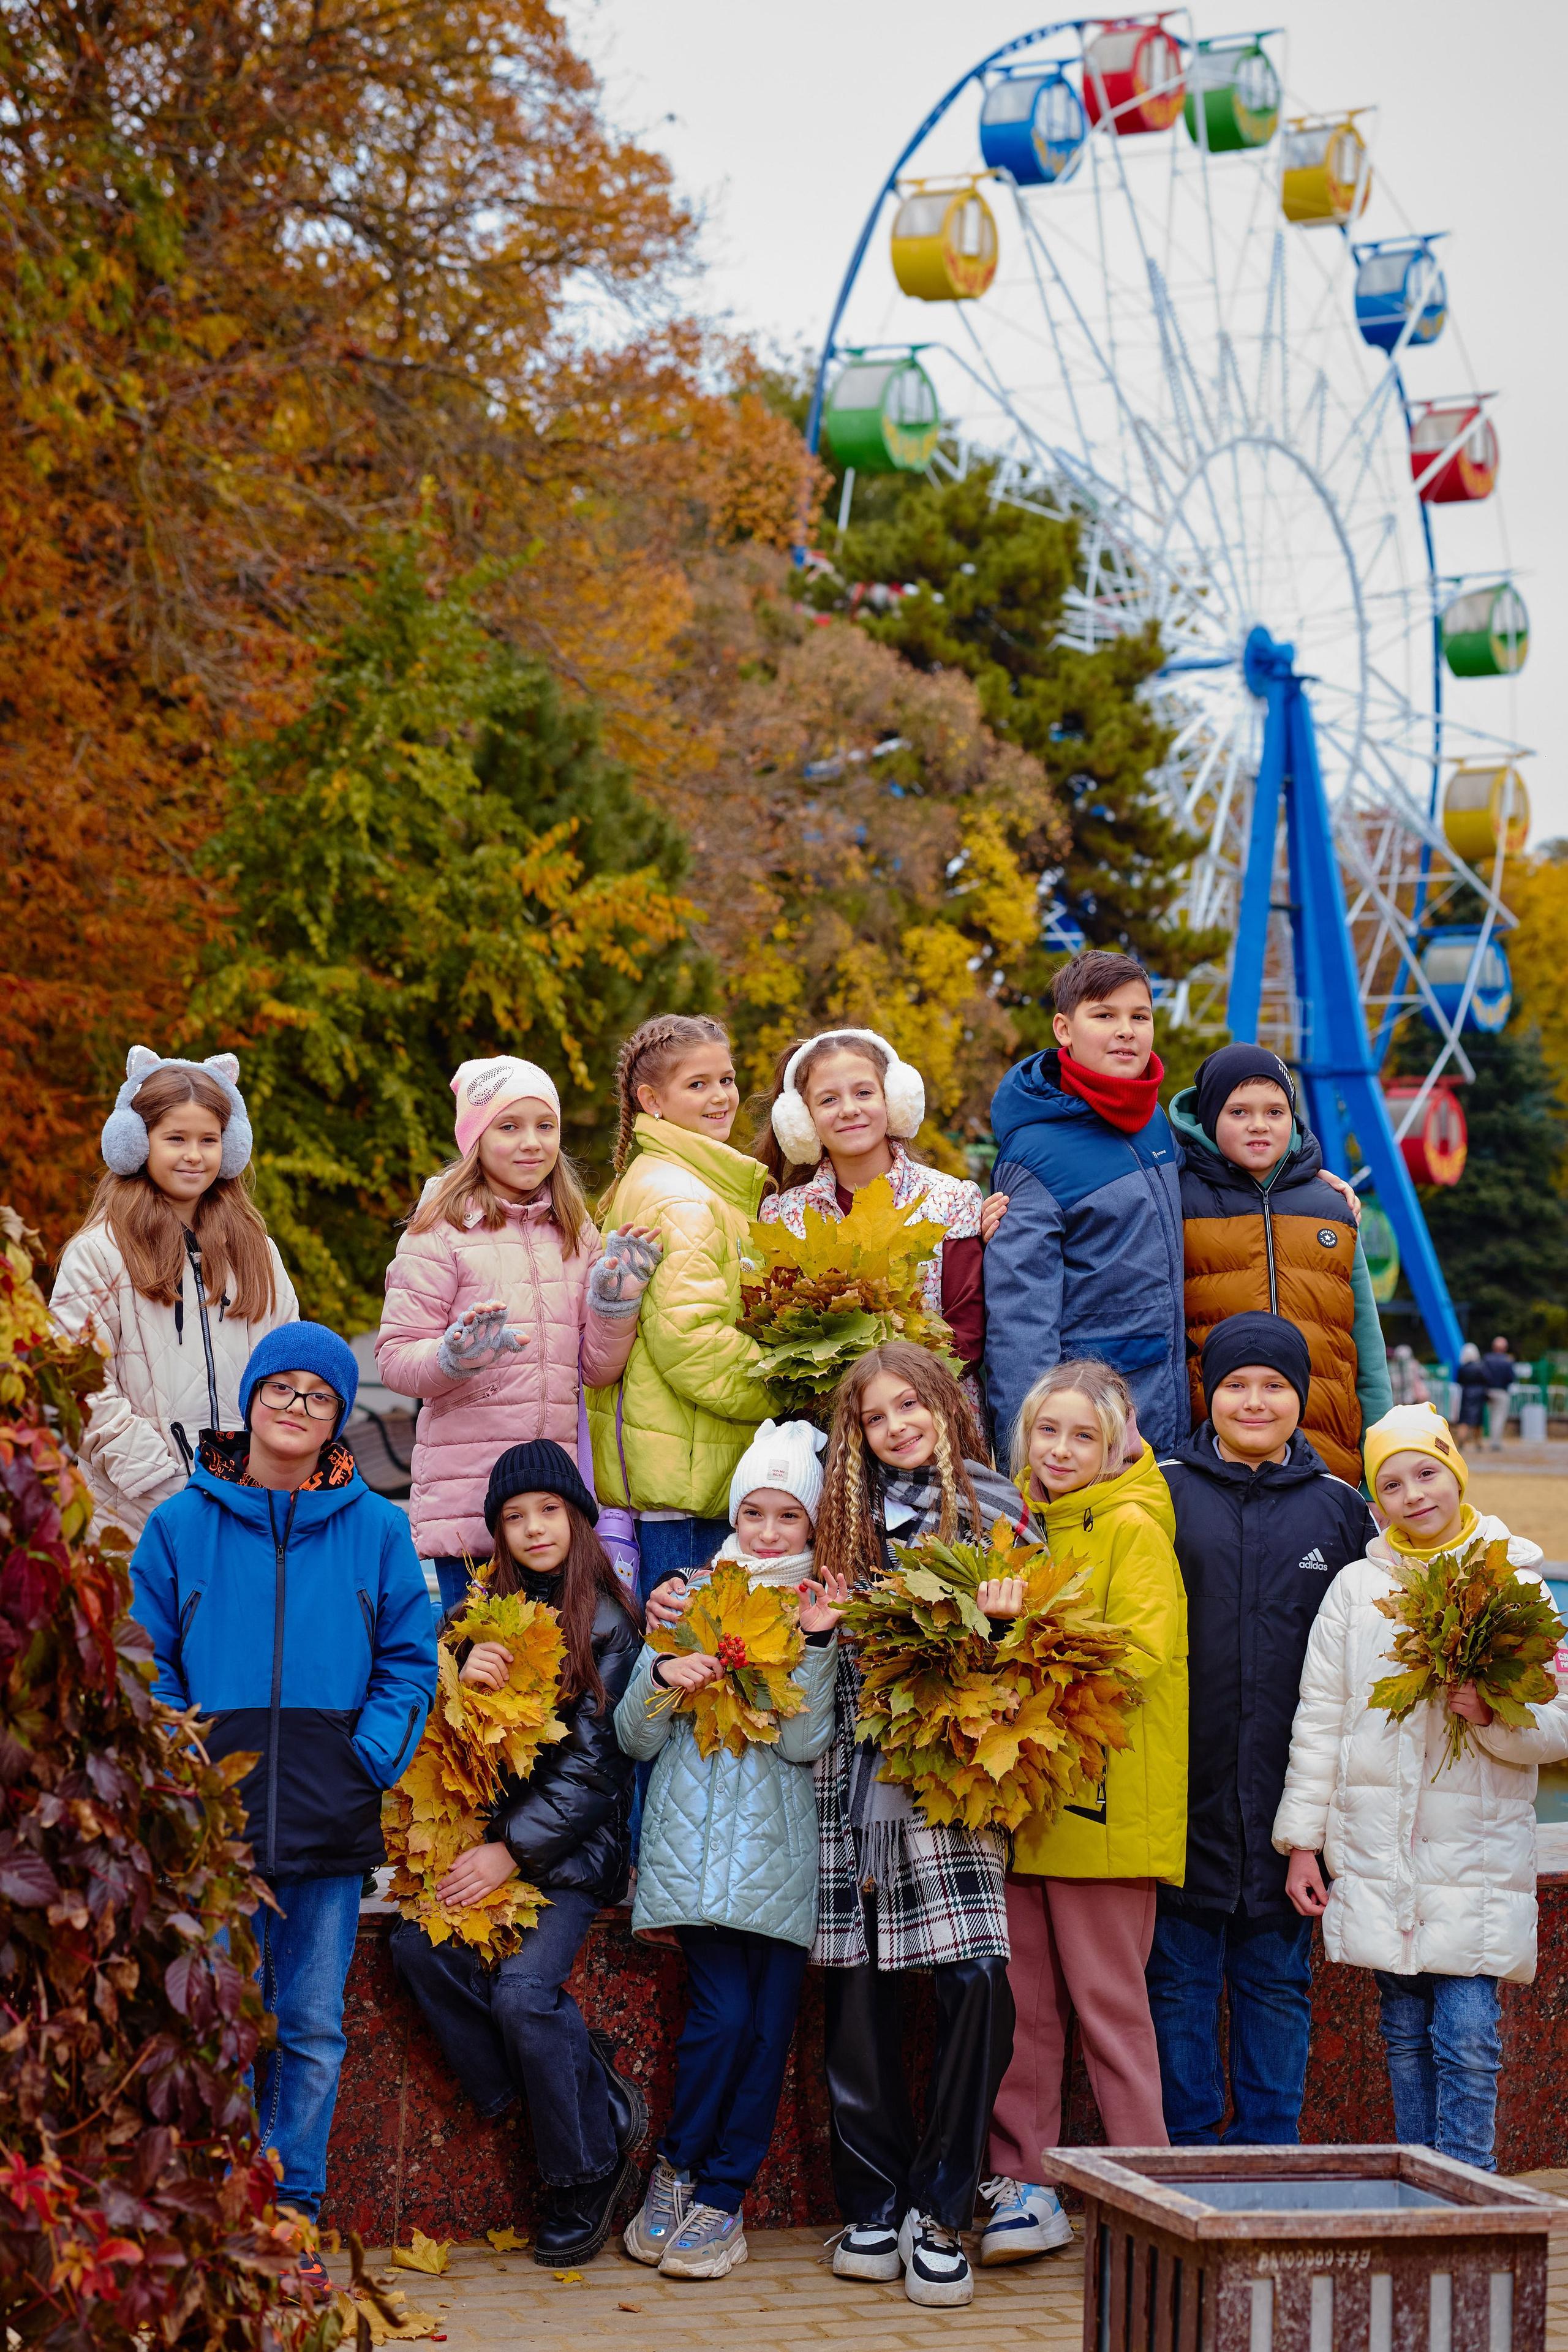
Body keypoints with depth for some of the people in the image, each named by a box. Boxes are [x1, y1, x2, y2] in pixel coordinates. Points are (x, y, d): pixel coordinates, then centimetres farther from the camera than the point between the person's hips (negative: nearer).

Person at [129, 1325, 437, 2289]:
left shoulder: (375, 1529, 8)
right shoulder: (182, 1524, 6)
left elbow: (410, 1659, 9)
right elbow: (147, 1664, 7)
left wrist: (372, 1758, -4)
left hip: (330, 1816, 1)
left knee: (312, 2026, 5)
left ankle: (294, 2216, 13)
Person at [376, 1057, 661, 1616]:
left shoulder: (574, 1233, 14)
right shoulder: (442, 1233, -3)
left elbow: (598, 1370, 14)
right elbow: (395, 1359, -6)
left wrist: (615, 1299, -3)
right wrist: (457, 1354, -24)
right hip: (466, 1495, -5)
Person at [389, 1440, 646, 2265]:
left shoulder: (609, 1624, -3)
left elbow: (593, 1764, -7)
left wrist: (513, 1852, -14)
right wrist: (461, 1681, -13)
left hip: (574, 1843, -5)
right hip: (489, 1830, 5)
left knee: (523, 1988, -24)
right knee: (417, 1943, -21)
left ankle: (587, 2169, -3)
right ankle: (590, 2094, -12)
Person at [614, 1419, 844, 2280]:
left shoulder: (823, 1609, 9)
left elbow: (804, 1743, -5)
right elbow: (636, 1739, 8)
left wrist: (816, 1642, -15)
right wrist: (662, 1677, -11)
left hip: (781, 1848, 1)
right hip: (697, 1842, -1)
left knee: (768, 2026, -3)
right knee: (723, 2014, -13)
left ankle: (719, 2198, 10)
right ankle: (678, 2168, 9)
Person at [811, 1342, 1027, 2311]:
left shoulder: (992, 1506, 7)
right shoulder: (847, 1520, 16)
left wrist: (1009, 1610, -13)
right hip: (859, 1778, 3)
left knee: (978, 1981, -14)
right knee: (858, 1989, 1)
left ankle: (940, 2210, -3)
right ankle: (874, 2206, 11)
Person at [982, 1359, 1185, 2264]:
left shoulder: (1132, 1528, -5)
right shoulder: (1020, 1521, 15)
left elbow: (1143, 1655, -16)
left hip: (1104, 1802, -6)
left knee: (1107, 2001, -2)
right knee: (1023, 2001, 7)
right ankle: (1026, 2183, 14)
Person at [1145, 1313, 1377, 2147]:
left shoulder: (1340, 1508, 9)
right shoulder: (1163, 1493, 3)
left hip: (1293, 1792, 2)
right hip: (1186, 1788, -2)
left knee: (1278, 1983, 9)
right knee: (1179, 1980, 3)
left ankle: (1268, 2156, 18)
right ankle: (1184, 2151, 13)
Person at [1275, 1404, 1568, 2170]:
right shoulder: (1357, 1588, 7)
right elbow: (1318, 1722, 10)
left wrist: (1492, 1714, -17)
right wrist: (1302, 1840, 7)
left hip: (1477, 1855, -2)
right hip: (1377, 1853, 2)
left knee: (1467, 2039, -9)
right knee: (1405, 2035, 7)